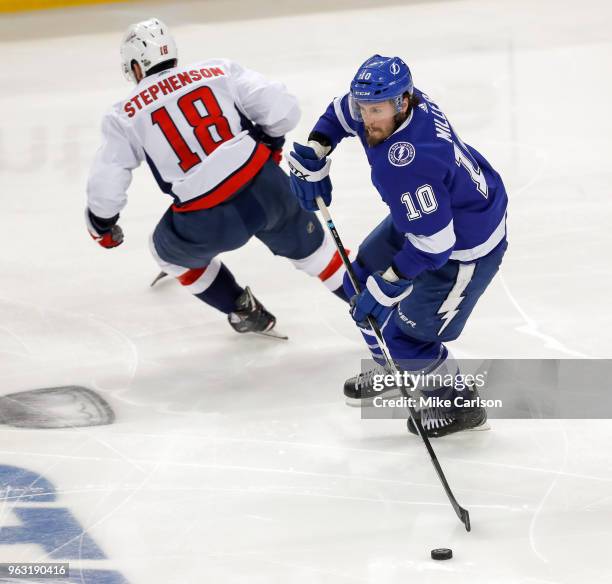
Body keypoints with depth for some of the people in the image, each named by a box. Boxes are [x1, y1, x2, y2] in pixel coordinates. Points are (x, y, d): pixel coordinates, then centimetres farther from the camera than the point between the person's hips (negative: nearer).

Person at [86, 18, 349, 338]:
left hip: (207, 223, -2)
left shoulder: (125, 116, 6)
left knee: (170, 249, 30)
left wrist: (101, 226, 24)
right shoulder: (217, 71, 9)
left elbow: (105, 185, 4)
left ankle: (243, 311, 31)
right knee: (306, 240, 29)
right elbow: (281, 107, 3)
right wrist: (270, 142, 23)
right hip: (266, 188, 2)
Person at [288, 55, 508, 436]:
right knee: (363, 279, 20)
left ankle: (458, 406, 20)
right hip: (428, 216, 10)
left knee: (404, 330, -4)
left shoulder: (407, 165, -40)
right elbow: (343, 111, 10)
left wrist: (388, 285, -26)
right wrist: (315, 151, -3)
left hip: (465, 249, -10)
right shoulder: (393, 101, -15)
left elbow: (435, 243, -34)